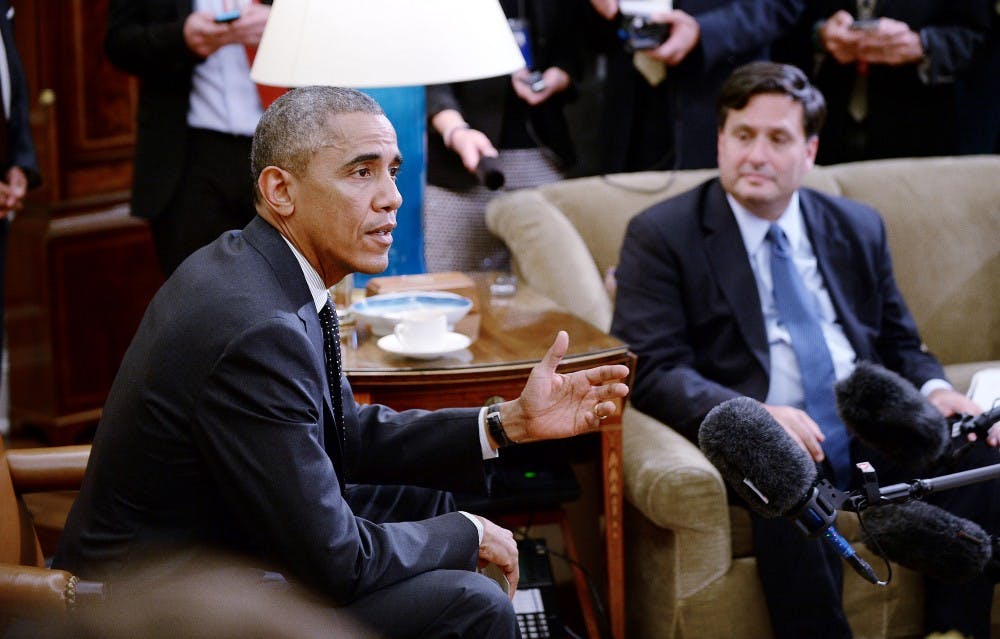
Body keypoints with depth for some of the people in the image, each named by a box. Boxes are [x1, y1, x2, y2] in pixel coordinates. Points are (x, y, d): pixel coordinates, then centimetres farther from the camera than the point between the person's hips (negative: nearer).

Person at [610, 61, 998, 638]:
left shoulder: (859, 228, 18)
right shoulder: (662, 235, 3)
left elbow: (900, 344, 24)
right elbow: (650, 369, -6)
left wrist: (935, 389, -1)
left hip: (872, 431, 5)